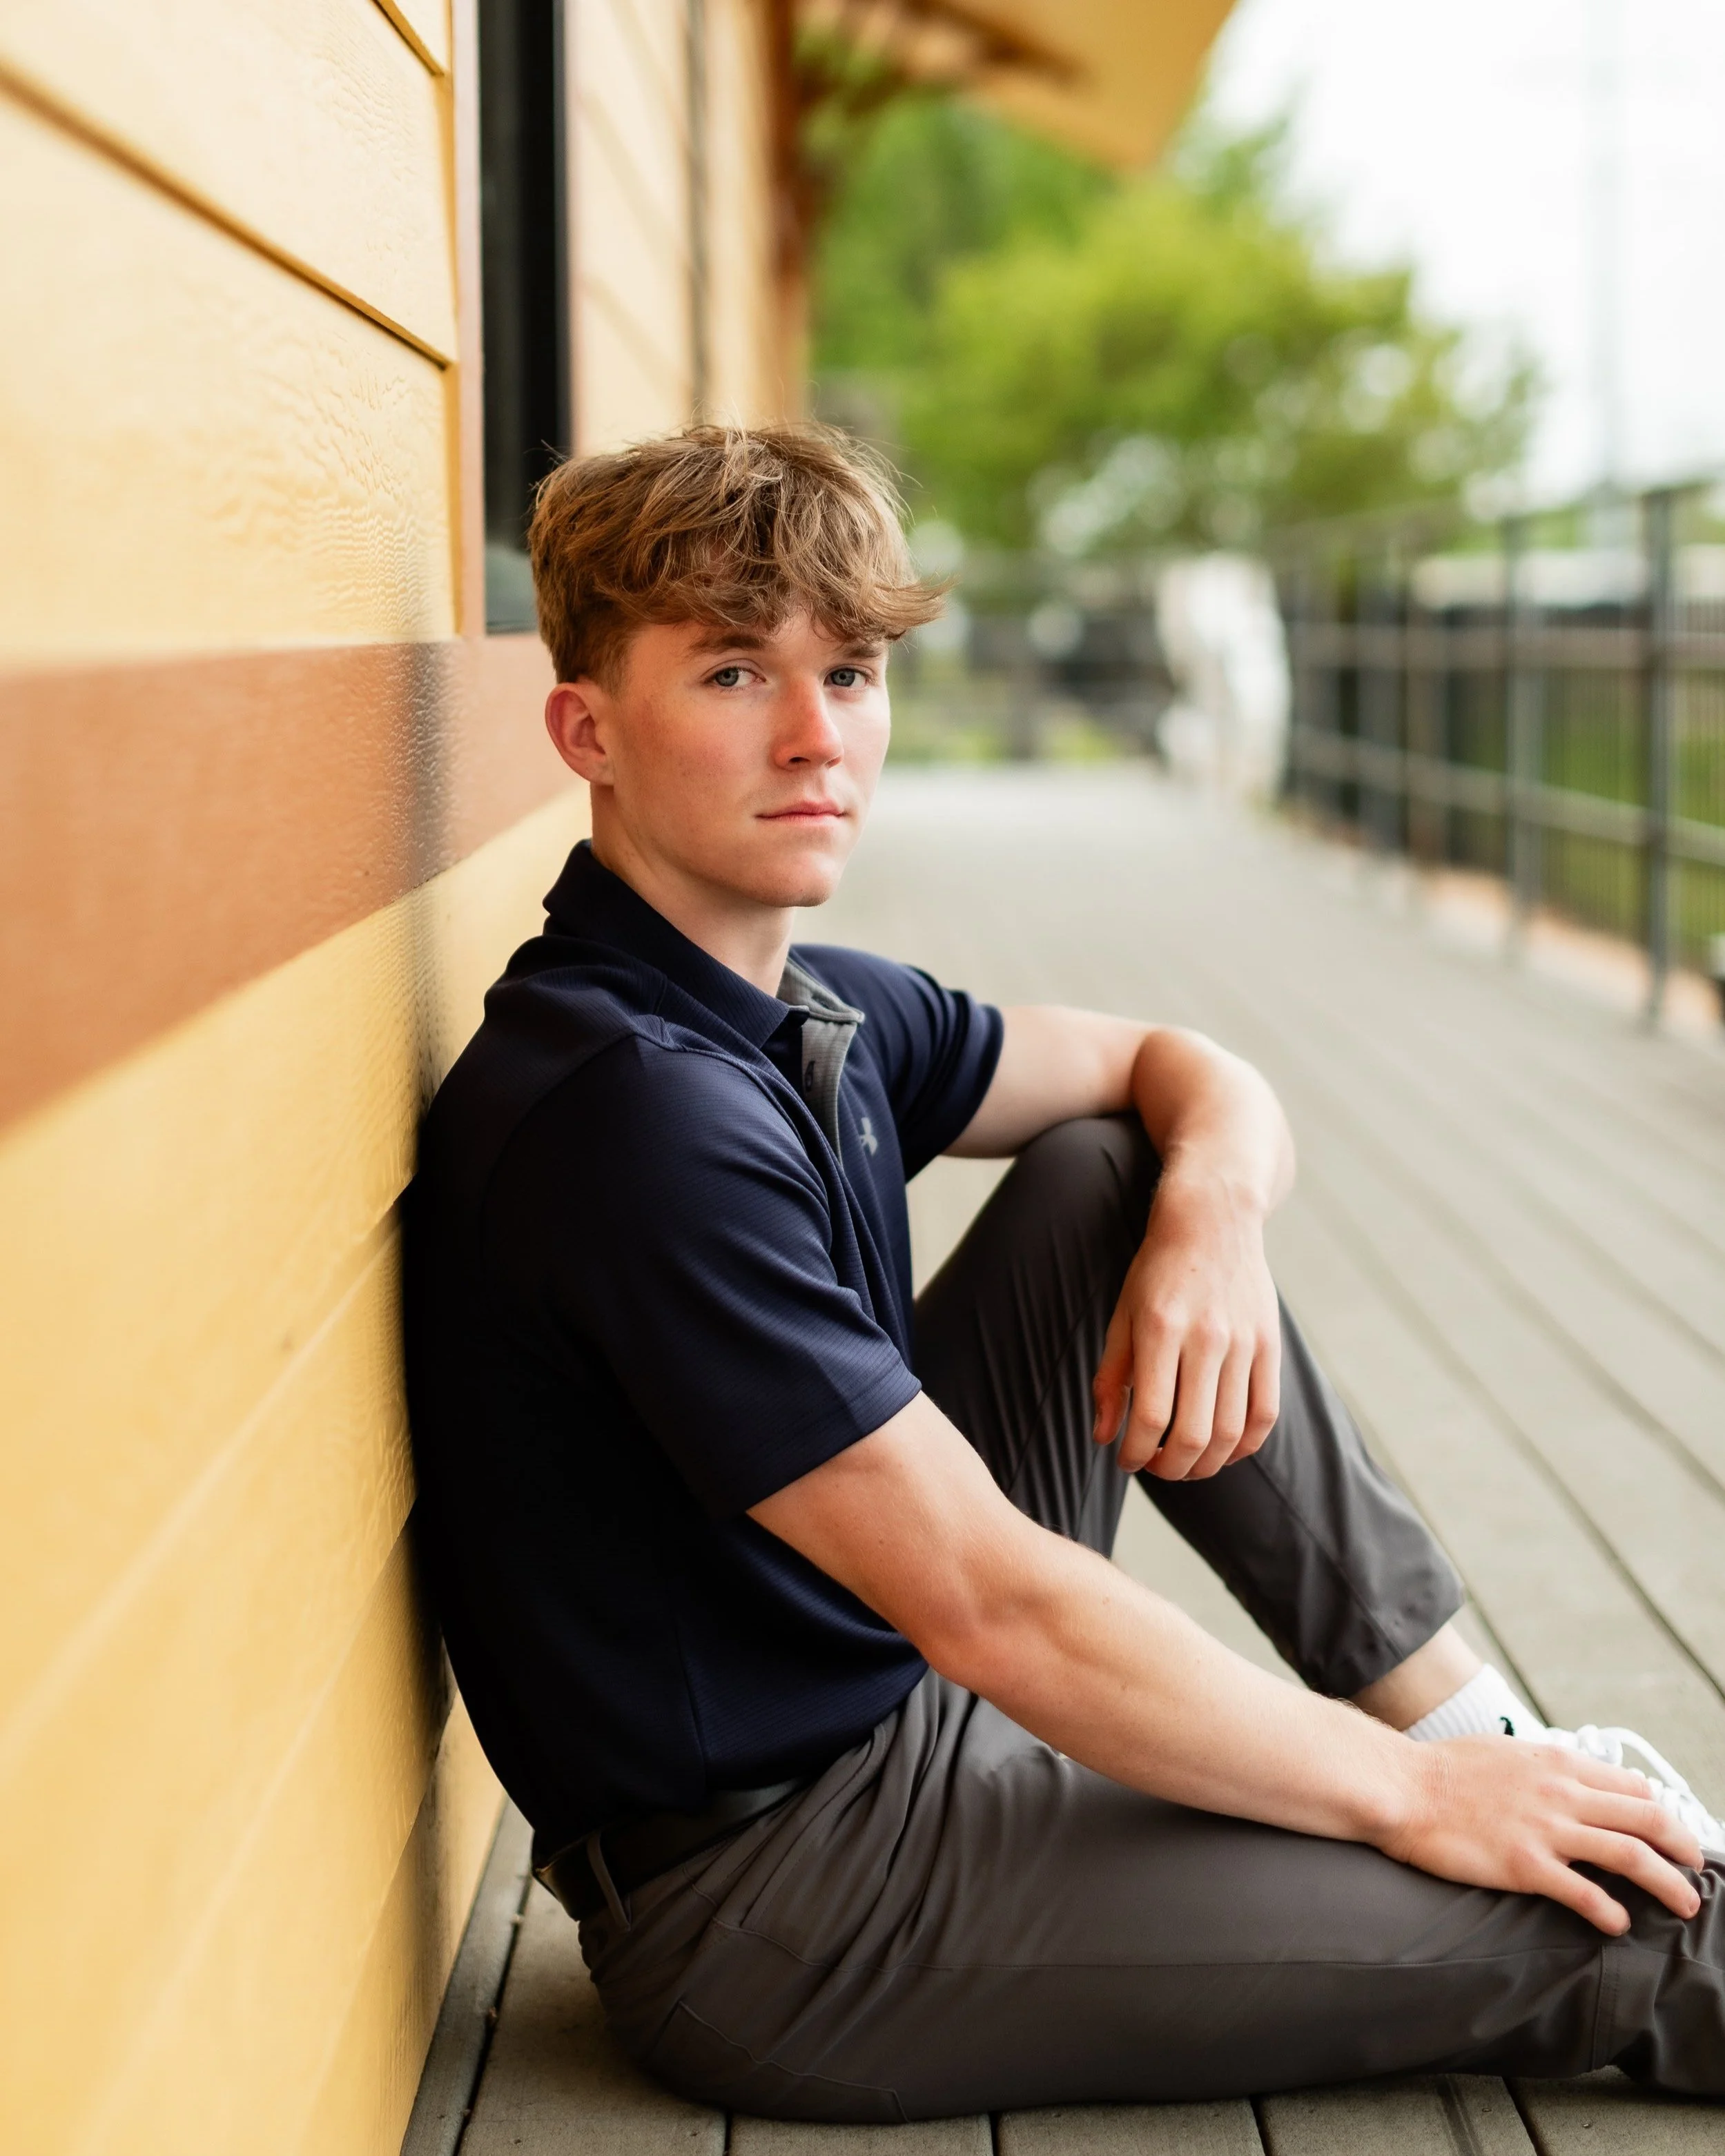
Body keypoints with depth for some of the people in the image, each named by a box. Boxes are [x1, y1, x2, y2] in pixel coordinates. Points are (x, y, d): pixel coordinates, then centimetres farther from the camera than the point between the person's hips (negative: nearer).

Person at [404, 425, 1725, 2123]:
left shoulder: (804, 1013, 4)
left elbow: (1190, 1080, 15)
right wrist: (1405, 1798, -16)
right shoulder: (636, 1110, -25)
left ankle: (1489, 1728, 8)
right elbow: (991, 1604, -26)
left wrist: (1214, 1216, -10)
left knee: (1110, 1176, 6)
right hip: (770, 1917, -10)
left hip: (904, 1714, 10)